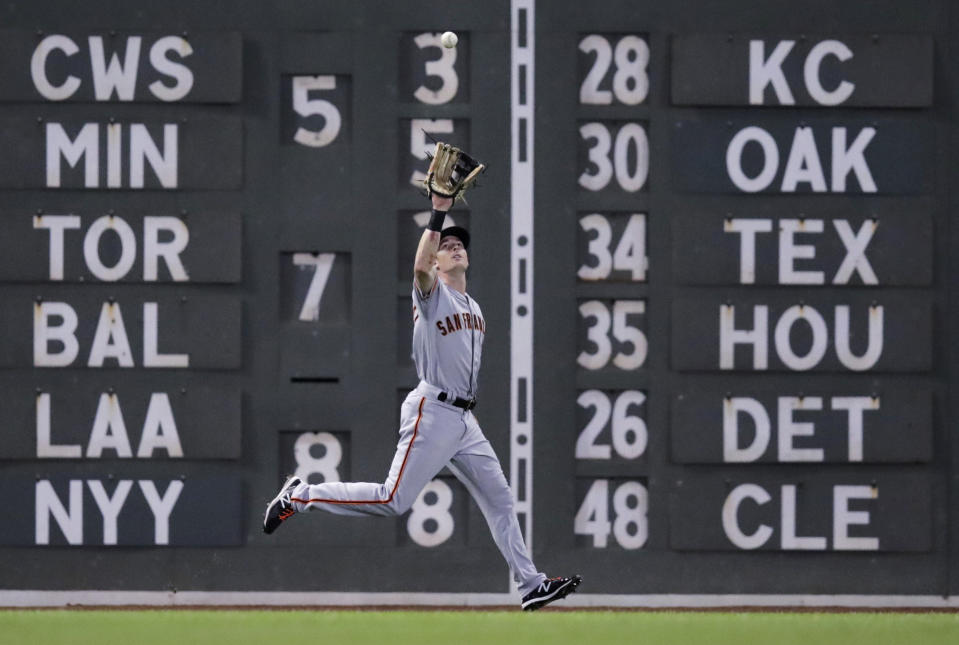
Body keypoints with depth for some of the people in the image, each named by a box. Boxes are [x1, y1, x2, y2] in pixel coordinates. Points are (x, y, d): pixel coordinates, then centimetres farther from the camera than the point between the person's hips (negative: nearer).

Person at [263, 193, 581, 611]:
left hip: (465, 420, 8)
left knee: (499, 499, 7)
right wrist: (438, 213, -30)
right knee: (393, 501, -14)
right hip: (432, 412, -8)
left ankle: (531, 585, 10)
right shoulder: (432, 292, -5)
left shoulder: (474, 308, 19)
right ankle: (300, 496, -2)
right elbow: (420, 267, -28)